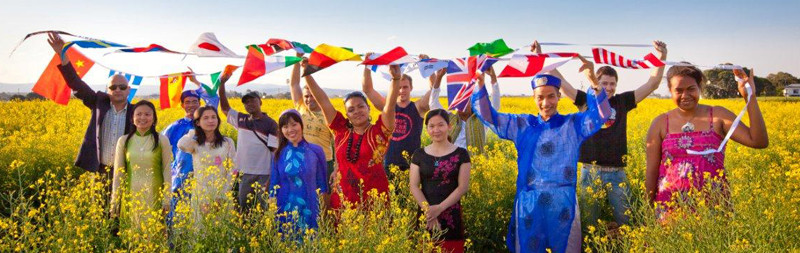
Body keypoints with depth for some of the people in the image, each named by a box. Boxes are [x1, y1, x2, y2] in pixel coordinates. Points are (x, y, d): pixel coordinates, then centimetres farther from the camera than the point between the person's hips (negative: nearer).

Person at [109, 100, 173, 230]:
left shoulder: (162, 140, -1)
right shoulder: (123, 141, 4)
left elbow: (167, 172, 0)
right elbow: (118, 173, 7)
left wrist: (166, 201, -3)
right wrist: (114, 202, 5)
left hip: (154, 196, -2)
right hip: (131, 196, 2)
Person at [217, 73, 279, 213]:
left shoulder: (270, 124, -5)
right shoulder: (241, 120, 10)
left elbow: (275, 151, -7)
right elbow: (224, 108, 13)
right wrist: (222, 83, 2)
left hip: (263, 175, -5)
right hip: (244, 173, 5)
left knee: (264, 208, 2)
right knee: (243, 207, 11)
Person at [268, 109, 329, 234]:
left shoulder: (316, 151, -1)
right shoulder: (279, 154, 4)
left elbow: (322, 183, 3)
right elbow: (273, 186, 8)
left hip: (309, 210, -1)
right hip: (285, 211, 1)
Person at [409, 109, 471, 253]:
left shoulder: (461, 154, 1)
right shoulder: (419, 155, 5)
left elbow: (463, 187, -5)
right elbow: (413, 186, 0)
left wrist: (439, 208, -14)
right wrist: (428, 210, -14)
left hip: (451, 216, -1)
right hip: (425, 215, 1)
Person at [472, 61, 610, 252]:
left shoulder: (573, 124, 4)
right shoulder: (522, 125, 8)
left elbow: (601, 115, -11)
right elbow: (488, 116, 5)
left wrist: (593, 80, -25)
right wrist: (480, 84, -9)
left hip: (563, 202, -1)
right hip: (529, 203, 2)